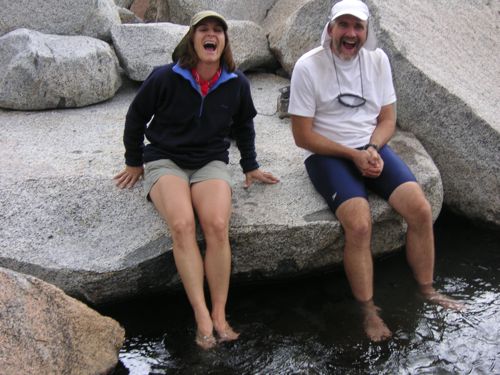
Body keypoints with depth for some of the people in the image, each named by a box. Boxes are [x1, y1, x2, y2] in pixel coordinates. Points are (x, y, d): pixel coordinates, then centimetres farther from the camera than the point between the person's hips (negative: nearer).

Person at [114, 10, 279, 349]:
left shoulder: (237, 84, -1)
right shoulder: (165, 78, -9)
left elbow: (243, 126, 19)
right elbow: (136, 117, 6)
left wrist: (250, 166, 21)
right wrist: (134, 162, 12)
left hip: (211, 162, 2)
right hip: (165, 160, -2)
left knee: (217, 226, -28)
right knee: (182, 225, -31)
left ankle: (219, 315, -20)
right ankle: (203, 318, -29)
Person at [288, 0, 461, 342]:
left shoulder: (377, 60, 3)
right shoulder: (308, 66, -10)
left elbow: (387, 119, 8)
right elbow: (303, 136, -9)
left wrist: (372, 149, -13)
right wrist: (353, 155, -16)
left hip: (372, 149, 5)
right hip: (327, 155, -4)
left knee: (421, 210, -14)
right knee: (359, 224, -27)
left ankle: (427, 290, 8)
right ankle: (369, 311, -9)